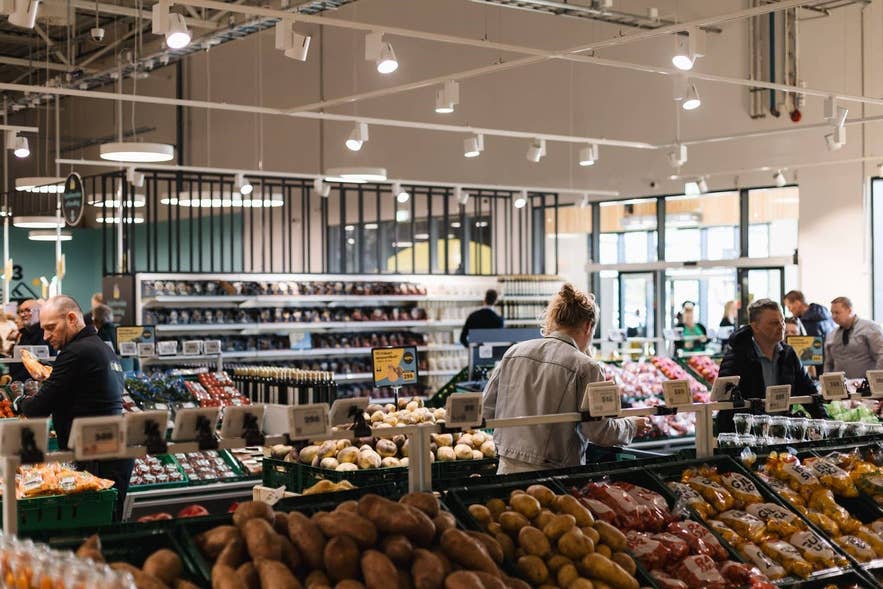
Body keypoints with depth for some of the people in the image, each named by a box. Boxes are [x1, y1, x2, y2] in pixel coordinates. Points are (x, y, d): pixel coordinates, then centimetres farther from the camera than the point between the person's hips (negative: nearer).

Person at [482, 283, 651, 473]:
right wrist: (631, 426, 11)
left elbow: (487, 409, 10)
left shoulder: (514, 352, 5)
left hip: (508, 467, 4)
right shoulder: (585, 367, -8)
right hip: (554, 473, -4)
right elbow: (598, 432, -8)